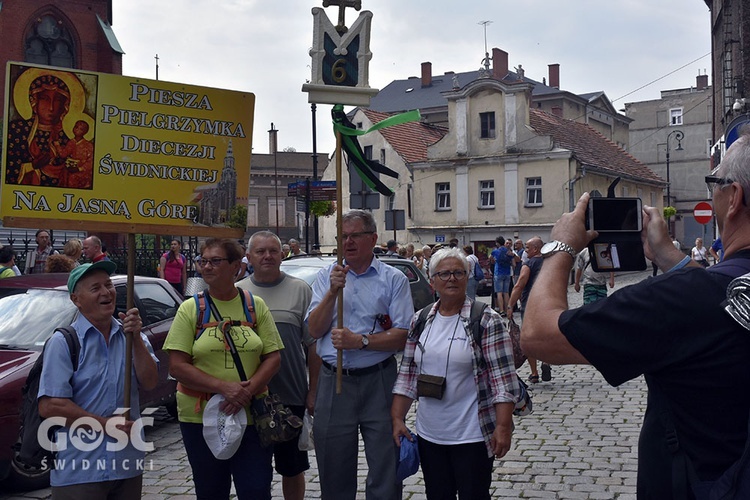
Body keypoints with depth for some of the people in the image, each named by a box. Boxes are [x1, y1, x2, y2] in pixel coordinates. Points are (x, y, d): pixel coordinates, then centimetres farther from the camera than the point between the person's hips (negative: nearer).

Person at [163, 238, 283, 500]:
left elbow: (273, 358, 2)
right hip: (200, 417, 0)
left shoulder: (255, 306, 4)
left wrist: (248, 391, -16)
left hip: (251, 417, 0)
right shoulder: (190, 308, -1)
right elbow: (177, 366, -7)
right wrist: (223, 386, -19)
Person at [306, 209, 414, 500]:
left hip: (378, 381, -2)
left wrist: (360, 341, -17)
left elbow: (402, 336, -7)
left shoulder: (393, 279, 1)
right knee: (334, 473, 12)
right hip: (333, 381, 2)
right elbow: (314, 330, 0)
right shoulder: (326, 277, 9)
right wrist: (333, 291, -11)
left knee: (385, 469, 3)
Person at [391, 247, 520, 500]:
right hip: (428, 434, 5)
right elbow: (407, 374, 10)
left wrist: (503, 426, -17)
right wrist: (397, 418, 4)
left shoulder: (486, 321, -9)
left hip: (472, 436, -5)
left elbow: (503, 379, -12)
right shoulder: (420, 321, 6)